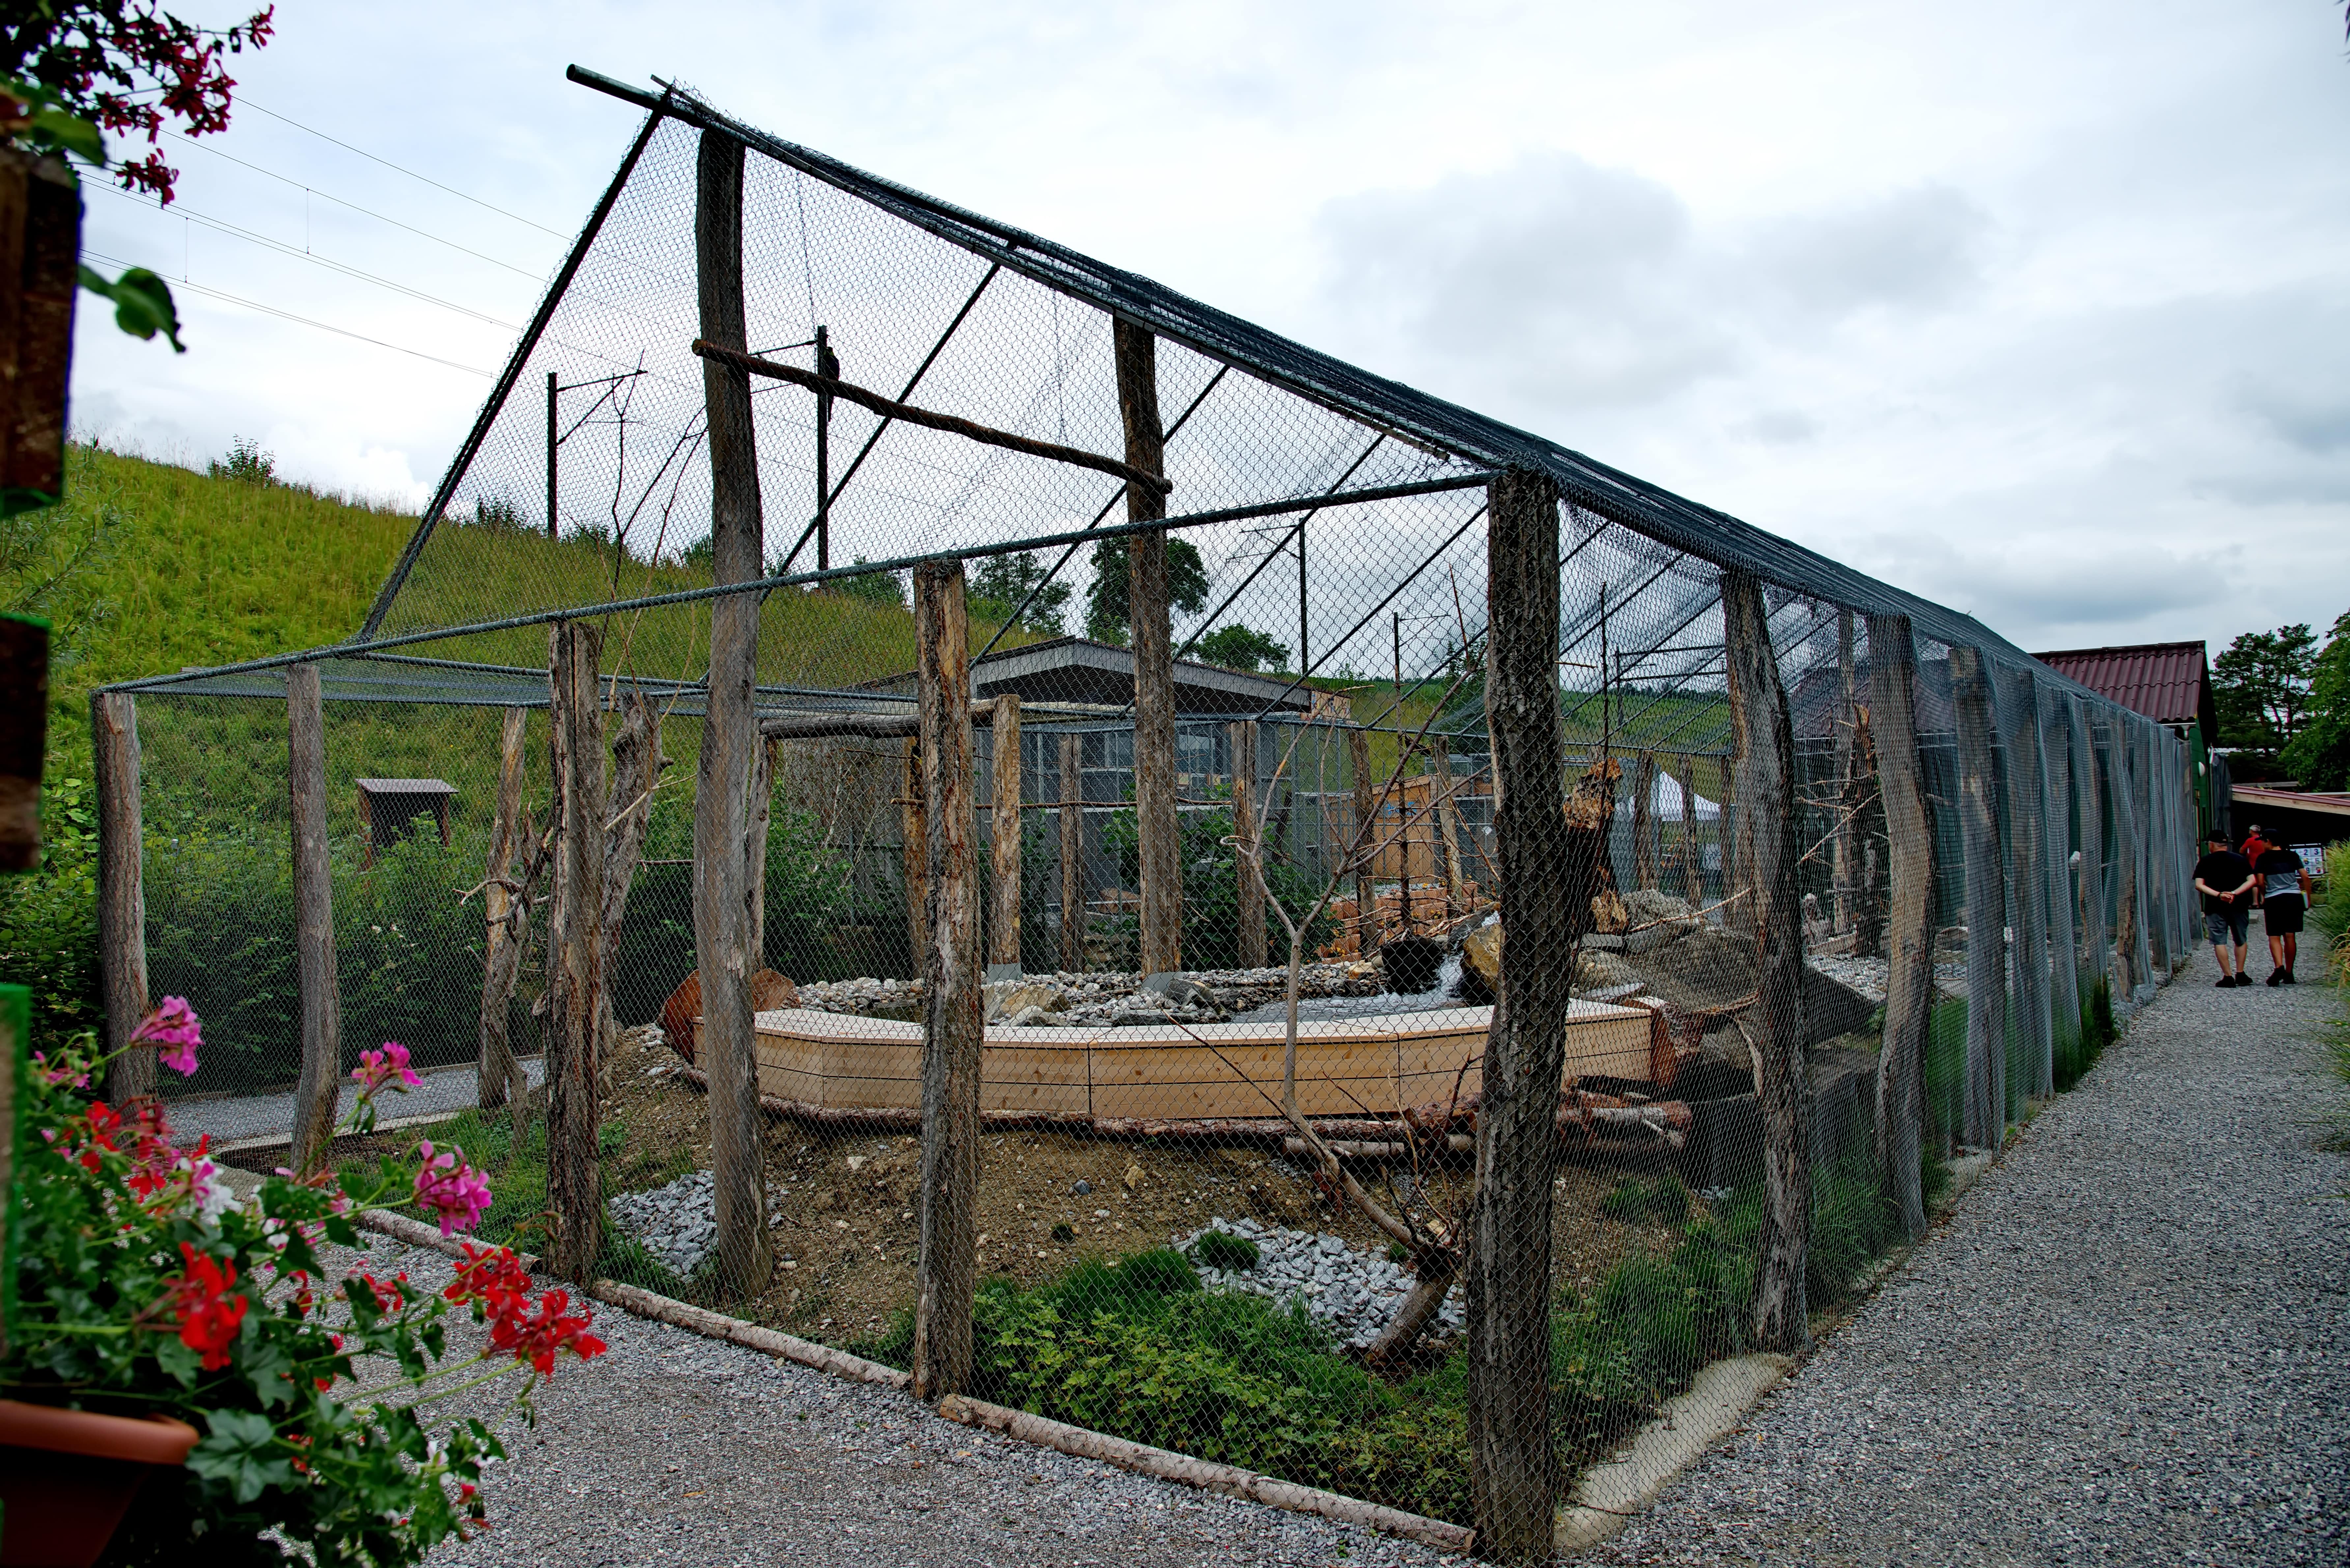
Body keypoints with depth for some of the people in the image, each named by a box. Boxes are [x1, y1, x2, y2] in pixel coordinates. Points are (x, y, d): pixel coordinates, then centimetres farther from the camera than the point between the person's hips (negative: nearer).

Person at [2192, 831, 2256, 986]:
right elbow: (2252, 881, -6)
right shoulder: (2240, 859, 5)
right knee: (2241, 940, 17)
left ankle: (2228, 976, -5)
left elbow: (2199, 885, -11)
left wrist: (2219, 895, -16)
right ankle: (2240, 974, 16)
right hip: (2239, 905, 3)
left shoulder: (2205, 862, -1)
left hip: (2215, 907, -2)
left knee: (2219, 941, 1)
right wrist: (2234, 893, -13)